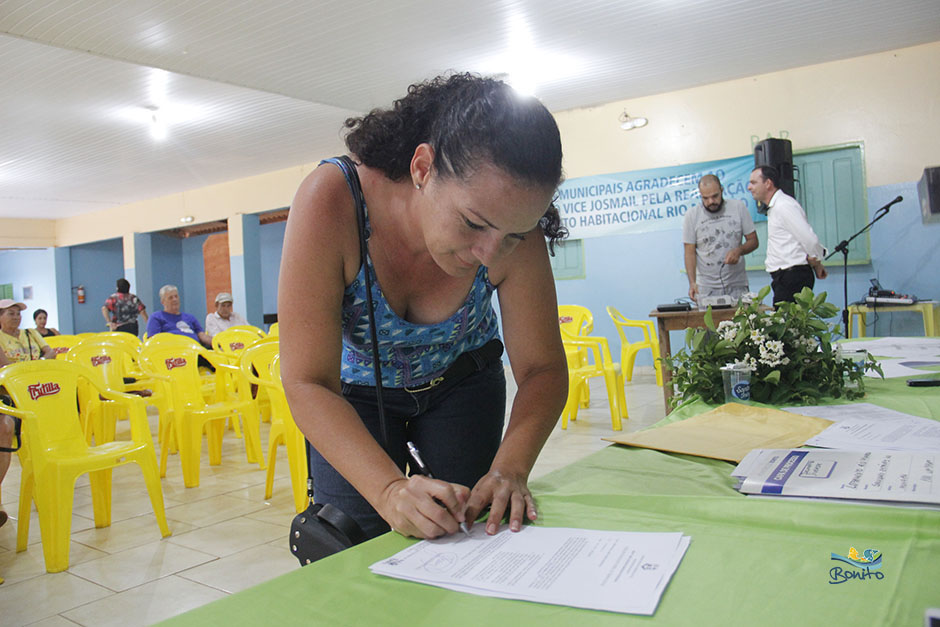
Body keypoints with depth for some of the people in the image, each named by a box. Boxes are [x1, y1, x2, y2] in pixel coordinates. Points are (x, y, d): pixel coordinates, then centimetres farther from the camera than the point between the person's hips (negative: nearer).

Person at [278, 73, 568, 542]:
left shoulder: (513, 226, -29)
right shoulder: (331, 200, -36)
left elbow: (543, 369, -19)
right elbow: (308, 384, -35)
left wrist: (509, 469, -36)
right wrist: (390, 490, -48)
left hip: (462, 381, 2)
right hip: (352, 390, -1)